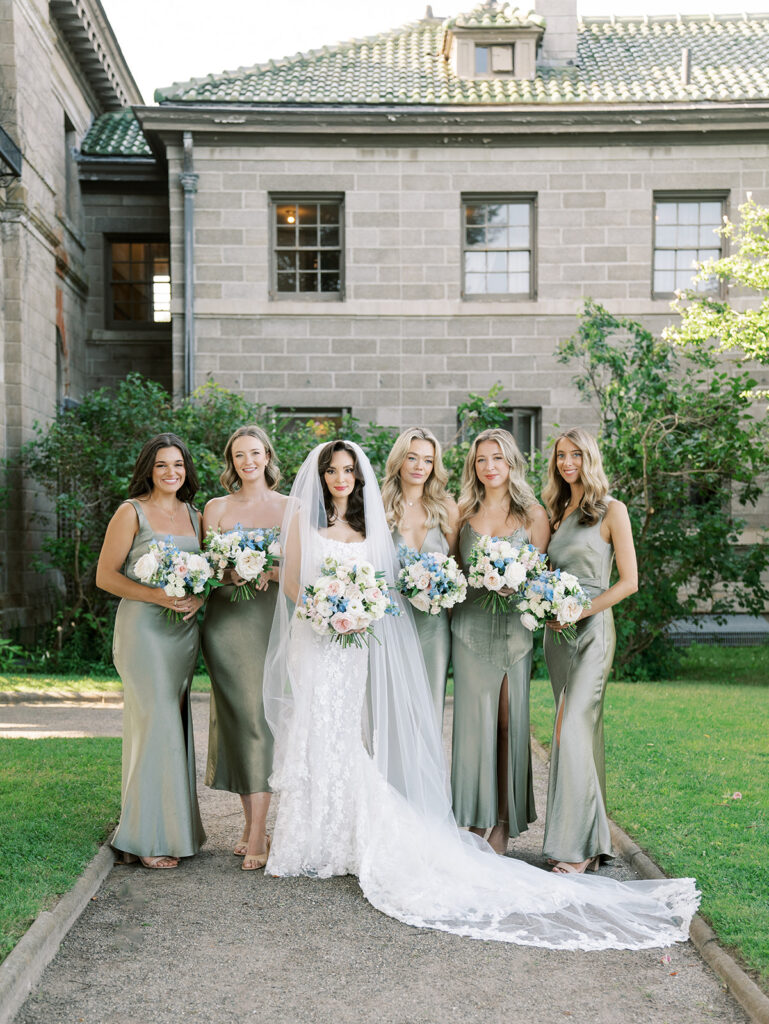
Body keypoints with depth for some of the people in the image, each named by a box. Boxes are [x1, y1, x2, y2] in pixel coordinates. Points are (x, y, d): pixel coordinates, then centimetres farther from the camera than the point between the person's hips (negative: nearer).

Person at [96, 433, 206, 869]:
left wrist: (197, 598, -3)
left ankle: (175, 827, 18)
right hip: (144, 627, -6)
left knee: (175, 725, 9)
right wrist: (155, 595, -18)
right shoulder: (132, 513, -3)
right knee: (156, 723, -9)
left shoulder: (194, 516, 14)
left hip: (185, 631, 6)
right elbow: (106, 576, -5)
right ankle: (148, 838, 0)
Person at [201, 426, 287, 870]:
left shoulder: (290, 507, 8)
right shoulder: (217, 508, 11)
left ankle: (258, 832, -4)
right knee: (239, 716, 1)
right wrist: (232, 573, -11)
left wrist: (273, 572, -12)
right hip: (227, 620, 1)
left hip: (273, 619, -1)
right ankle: (252, 821, 12)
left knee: (264, 715, -6)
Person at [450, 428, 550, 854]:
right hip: (470, 626, 1)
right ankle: (474, 822, 11)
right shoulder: (463, 512, 9)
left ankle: (504, 823, 11)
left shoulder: (533, 514, 4)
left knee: (510, 720, 1)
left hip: (514, 627, -1)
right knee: (473, 718, 1)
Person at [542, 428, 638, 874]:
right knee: (583, 728, 7)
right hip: (557, 631, 6)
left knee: (574, 728, -14)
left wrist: (578, 612, -14)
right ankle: (592, 841, 13)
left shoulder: (611, 510, -2)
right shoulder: (557, 511, 15)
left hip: (592, 626, -6)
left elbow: (629, 581, -7)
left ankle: (576, 846, -9)